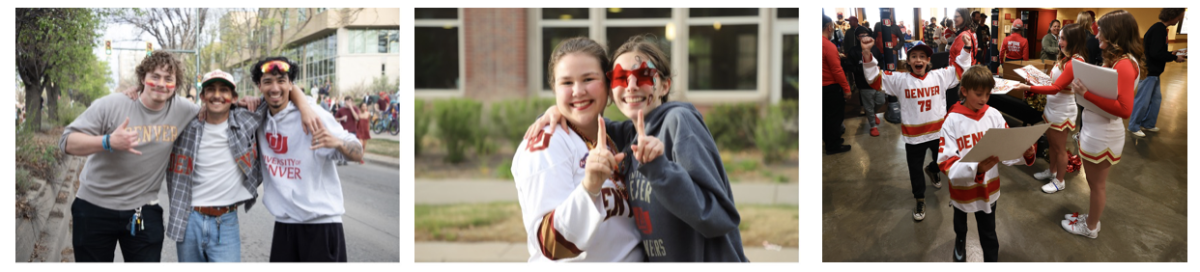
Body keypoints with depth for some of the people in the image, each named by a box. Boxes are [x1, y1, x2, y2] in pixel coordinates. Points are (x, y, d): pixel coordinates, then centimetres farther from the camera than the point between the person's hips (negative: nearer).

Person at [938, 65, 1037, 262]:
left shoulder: (993, 116, -12)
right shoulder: (953, 121, -22)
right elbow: (946, 162, -28)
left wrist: (1025, 153, -34)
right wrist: (976, 168, -44)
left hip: (988, 187, 1)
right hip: (963, 188, -1)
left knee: (988, 232, 13)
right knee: (960, 222, 28)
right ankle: (960, 241, 58)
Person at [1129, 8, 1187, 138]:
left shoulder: (1159, 28, 9)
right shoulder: (1159, 29, -21)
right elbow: (1156, 53, -25)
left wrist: (1171, 54, 11)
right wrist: (1174, 58, -14)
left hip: (1153, 72, 10)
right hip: (1149, 72, -10)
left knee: (1156, 99, 16)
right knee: (1143, 100, -2)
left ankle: (1148, 124, 26)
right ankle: (1134, 126, 9)